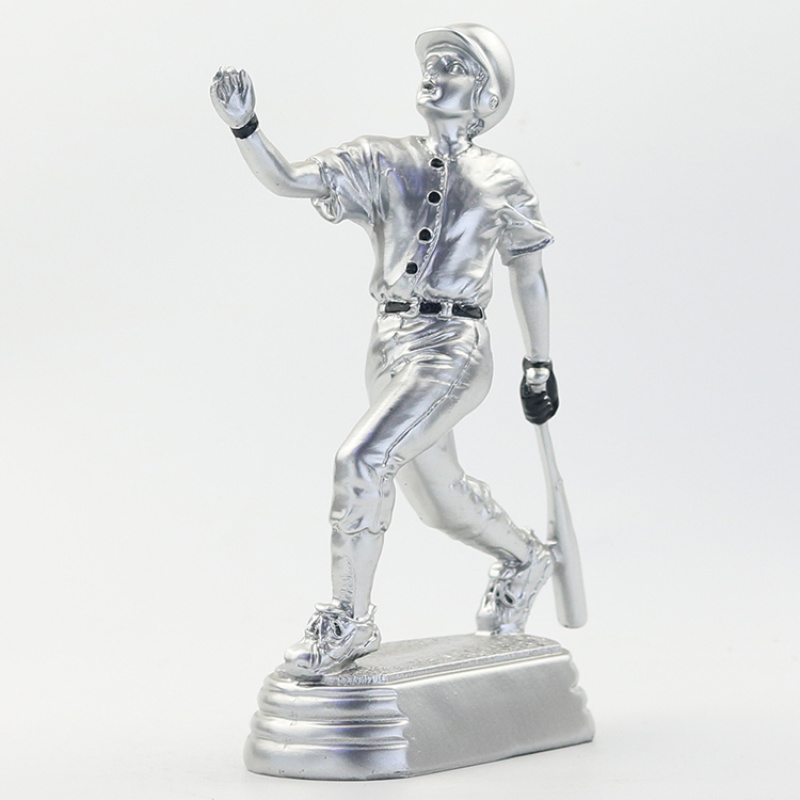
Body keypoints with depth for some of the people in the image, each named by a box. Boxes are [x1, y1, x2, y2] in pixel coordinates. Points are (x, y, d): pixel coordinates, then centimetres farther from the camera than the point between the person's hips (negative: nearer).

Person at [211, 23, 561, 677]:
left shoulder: (500, 181, 4)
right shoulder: (382, 165, 9)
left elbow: (529, 277, 13)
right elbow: (285, 179, -1)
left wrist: (540, 366, 13)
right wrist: (244, 126, -17)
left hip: (454, 351, -5)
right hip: (391, 348, 5)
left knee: (363, 460, -24)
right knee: (438, 499, 17)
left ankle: (350, 621, -12)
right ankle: (525, 560, 46)